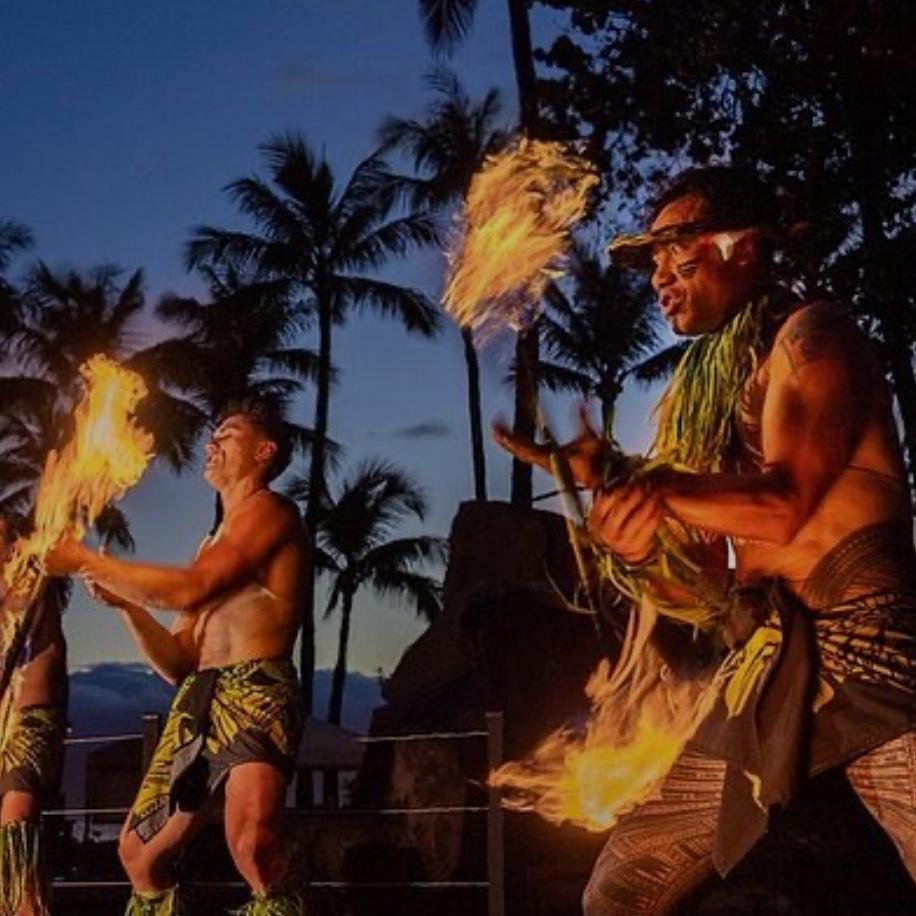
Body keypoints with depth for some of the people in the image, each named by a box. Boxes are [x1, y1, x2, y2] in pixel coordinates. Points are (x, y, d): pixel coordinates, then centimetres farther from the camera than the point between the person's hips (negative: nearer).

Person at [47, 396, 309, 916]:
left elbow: (190, 589, -12)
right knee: (140, 851, 14)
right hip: (200, 699, 9)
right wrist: (124, 601, 10)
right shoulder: (215, 545, 28)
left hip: (256, 689, -9)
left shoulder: (269, 510, 2)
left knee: (252, 839, -33)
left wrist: (87, 562, -3)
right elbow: (178, 662, 24)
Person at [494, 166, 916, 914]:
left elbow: (782, 506, -16)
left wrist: (616, 478, -11)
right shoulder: (704, 391, 18)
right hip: (764, 666, 8)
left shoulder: (809, 335, 0)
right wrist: (639, 553, -5)